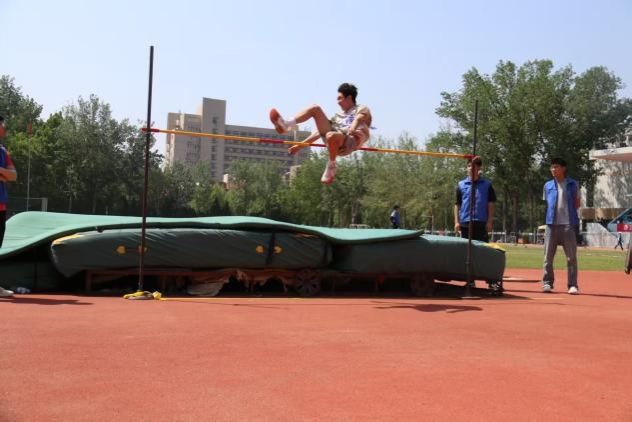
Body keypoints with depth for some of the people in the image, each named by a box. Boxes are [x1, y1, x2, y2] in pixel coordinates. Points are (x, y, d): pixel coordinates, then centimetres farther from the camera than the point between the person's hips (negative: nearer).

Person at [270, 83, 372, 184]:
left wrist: (352, 130, -31)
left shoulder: (362, 109, 17)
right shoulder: (339, 115, 35)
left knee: (331, 136, -42)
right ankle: (286, 125, -19)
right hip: (332, 141, 6)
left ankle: (331, 165, -19)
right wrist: (301, 144, 23)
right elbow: (322, 129, 31)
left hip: (350, 142, -6)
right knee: (315, 108, -1)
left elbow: (358, 119, -7)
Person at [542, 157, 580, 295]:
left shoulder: (573, 184, 5)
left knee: (571, 257, -1)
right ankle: (547, 283, 11)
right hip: (551, 224, 2)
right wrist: (551, 215, 4)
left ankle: (573, 285, 3)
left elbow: (577, 204, 10)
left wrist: (568, 212, -1)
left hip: (568, 224, -2)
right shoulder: (548, 185, 11)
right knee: (548, 256, 3)